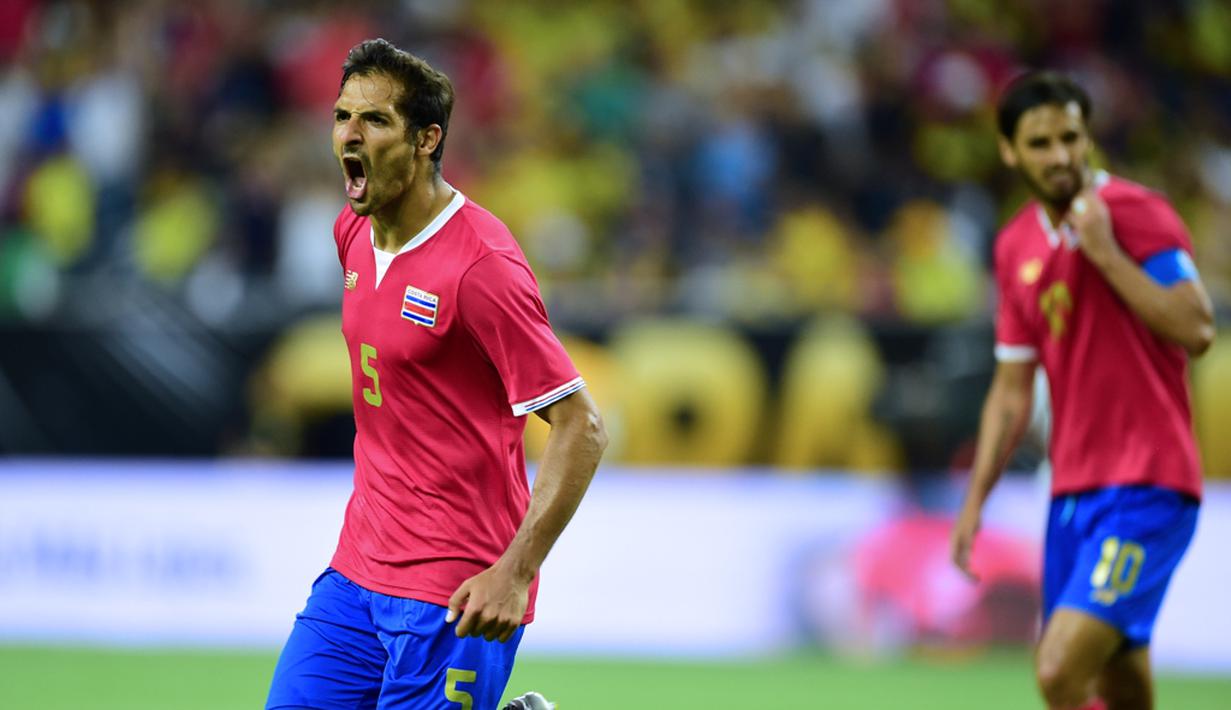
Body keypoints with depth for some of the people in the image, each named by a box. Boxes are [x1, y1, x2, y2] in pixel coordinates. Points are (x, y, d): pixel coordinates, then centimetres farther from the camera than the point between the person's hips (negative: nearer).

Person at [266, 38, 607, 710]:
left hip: (457, 596, -8)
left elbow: (580, 427, -19)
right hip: (358, 568, 8)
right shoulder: (353, 234, 7)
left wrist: (516, 570, -26)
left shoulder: (480, 264, -18)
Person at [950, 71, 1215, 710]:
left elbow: (1196, 330, -19)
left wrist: (1105, 251, -20)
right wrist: (975, 500, 12)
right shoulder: (1015, 247, 12)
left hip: (1146, 487, -7)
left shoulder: (1134, 213, -9)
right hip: (1074, 489, 7)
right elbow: (1012, 387, 18)